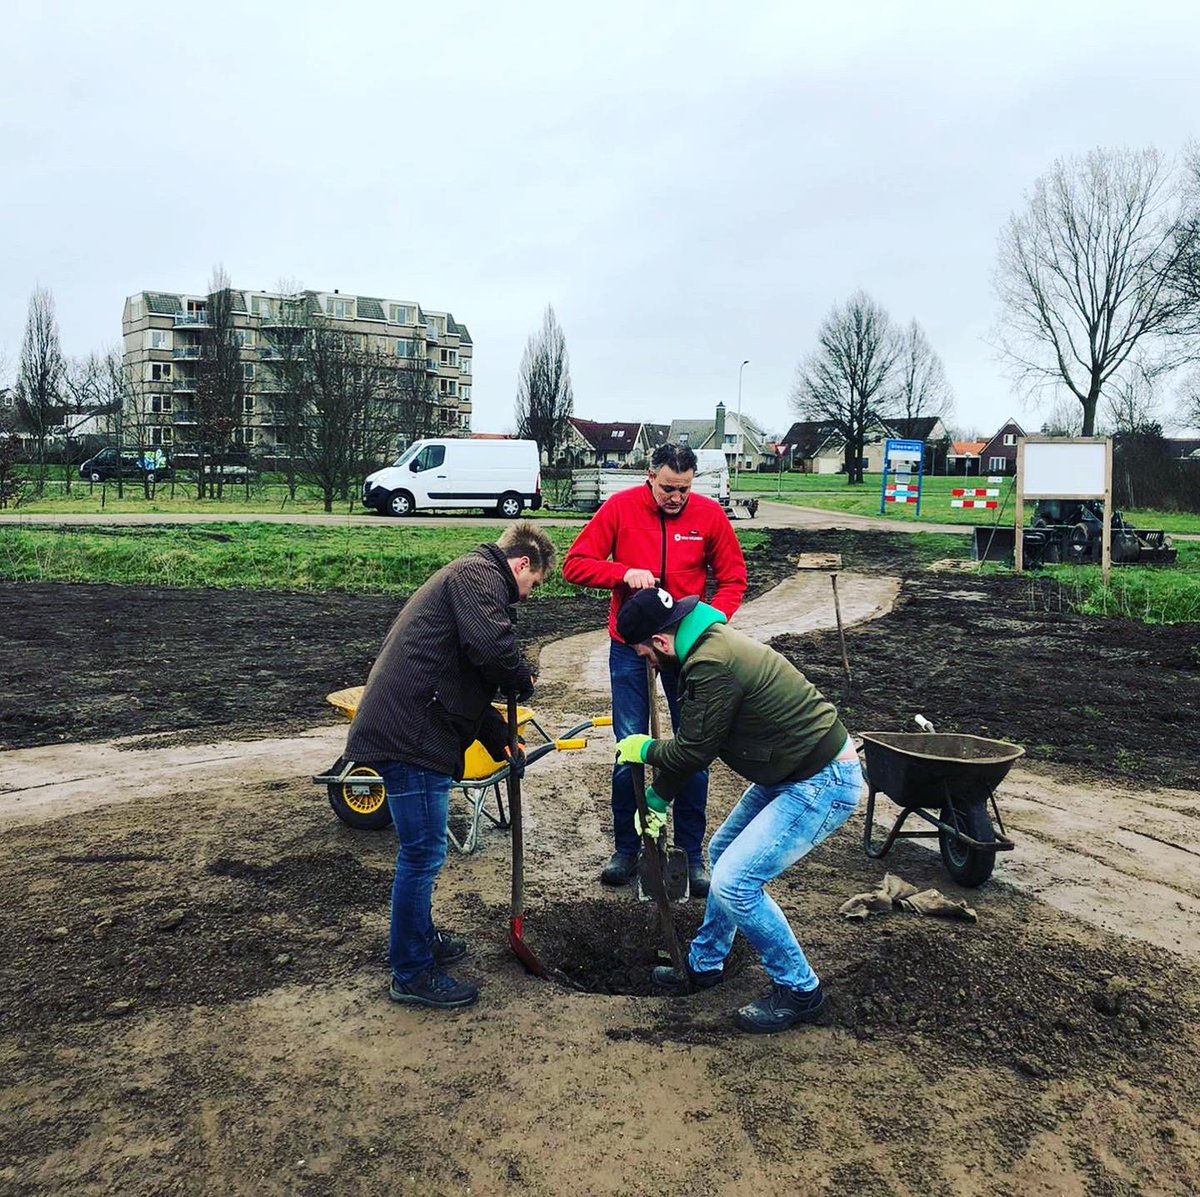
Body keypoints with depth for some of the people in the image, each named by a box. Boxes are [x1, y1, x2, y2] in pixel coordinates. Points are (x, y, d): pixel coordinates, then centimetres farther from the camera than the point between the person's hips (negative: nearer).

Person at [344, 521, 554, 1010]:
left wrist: (501, 740, 29)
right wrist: (524, 680, -5)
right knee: (423, 855, -1)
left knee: (422, 852, 23)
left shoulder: (468, 577, 26)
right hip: (410, 734, -11)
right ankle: (412, 974, 12)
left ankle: (421, 937, 39)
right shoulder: (479, 574, -7)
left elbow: (467, 684, 30)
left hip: (404, 727, 11)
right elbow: (492, 647, -25)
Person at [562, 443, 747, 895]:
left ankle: (691, 854, 18)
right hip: (630, 648, 0)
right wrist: (624, 573, -24)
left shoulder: (710, 514, -6)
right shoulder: (620, 507, -8)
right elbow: (575, 565, -7)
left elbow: (732, 579, 2)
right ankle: (626, 849, 20)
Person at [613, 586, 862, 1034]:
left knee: (735, 881, -11)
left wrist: (643, 750, 2)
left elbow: (694, 750, -17)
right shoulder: (710, 646, 7)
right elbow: (690, 743, 16)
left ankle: (799, 990, 8)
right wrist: (656, 800, 21)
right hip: (789, 774, 11)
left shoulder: (712, 665, -26)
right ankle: (705, 964, 36)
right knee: (724, 853, 19)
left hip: (824, 784, -11)